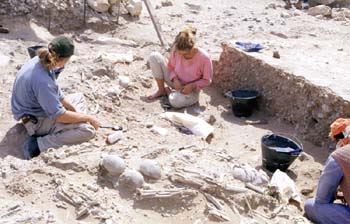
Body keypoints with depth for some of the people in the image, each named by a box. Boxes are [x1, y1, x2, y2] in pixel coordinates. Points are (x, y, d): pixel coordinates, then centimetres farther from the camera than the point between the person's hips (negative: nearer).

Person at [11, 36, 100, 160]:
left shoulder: (39, 62, -9)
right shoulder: (42, 81, -35)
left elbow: (57, 94, 5)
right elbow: (60, 116, -29)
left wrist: (75, 110, 0)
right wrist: (89, 118, -17)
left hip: (39, 109, 10)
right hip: (37, 122, -10)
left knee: (78, 97, 22)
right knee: (88, 130, -21)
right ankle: (38, 144, -17)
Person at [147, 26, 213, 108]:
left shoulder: (204, 58, -27)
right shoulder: (176, 50, -18)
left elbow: (207, 80, -13)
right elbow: (171, 66, 0)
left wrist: (192, 86, -27)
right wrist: (174, 79, -19)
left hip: (191, 90, -3)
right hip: (176, 83, 4)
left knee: (176, 101, -41)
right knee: (154, 56, -14)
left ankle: (168, 91, 1)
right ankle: (161, 90, 0)